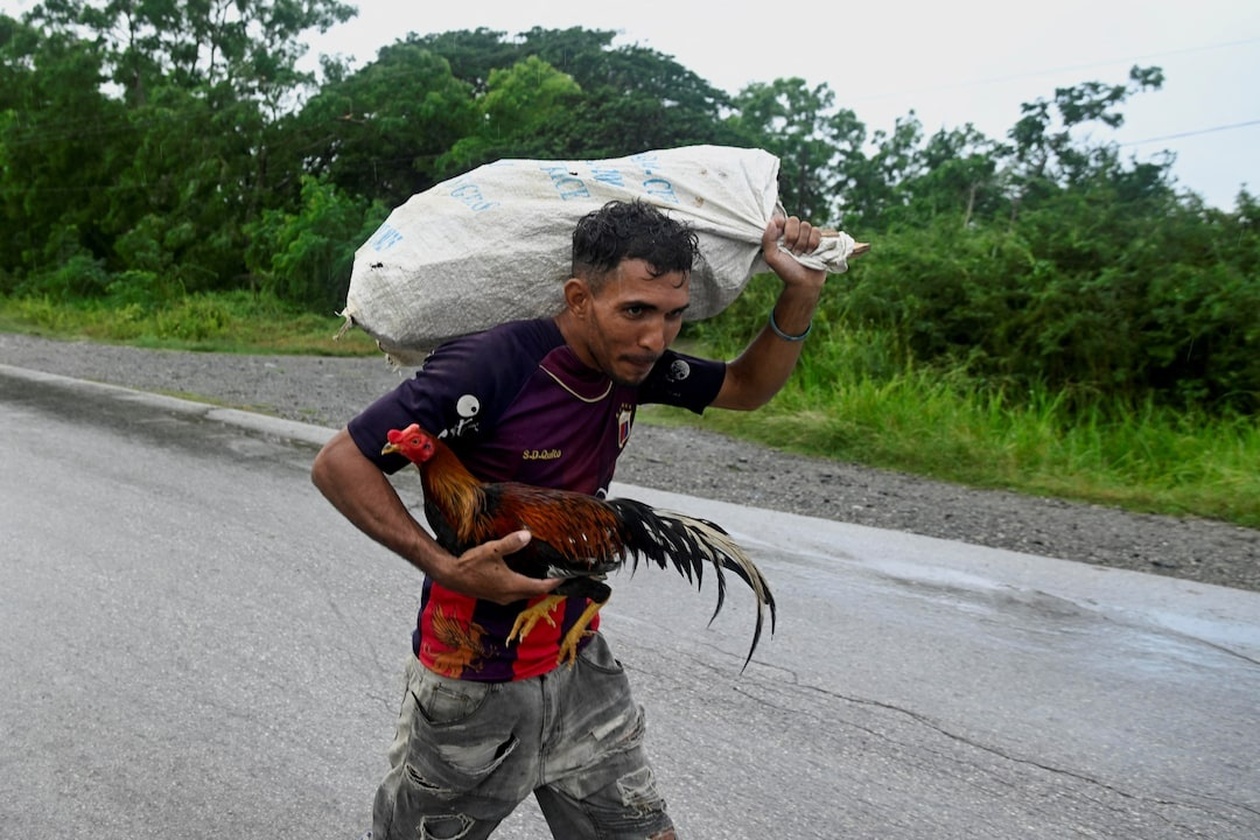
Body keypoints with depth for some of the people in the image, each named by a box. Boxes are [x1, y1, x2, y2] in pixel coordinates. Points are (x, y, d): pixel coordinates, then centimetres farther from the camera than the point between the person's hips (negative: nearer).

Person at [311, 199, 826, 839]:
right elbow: (339, 464, -22)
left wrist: (802, 290, -5)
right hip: (474, 683, -5)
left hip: (580, 668, 6)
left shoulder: (635, 362, -6)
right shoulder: (494, 366, -27)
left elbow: (748, 388, 10)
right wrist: (446, 567, -30)